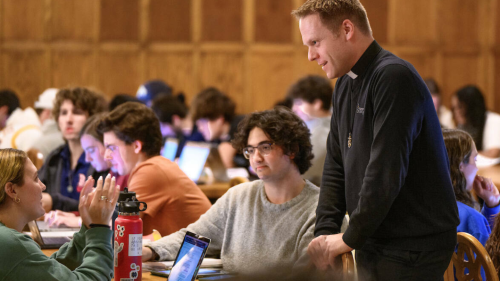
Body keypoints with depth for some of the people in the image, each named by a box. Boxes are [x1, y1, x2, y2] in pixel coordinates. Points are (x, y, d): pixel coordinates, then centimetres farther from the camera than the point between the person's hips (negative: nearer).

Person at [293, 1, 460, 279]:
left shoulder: (393, 77, -18)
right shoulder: (345, 86, 13)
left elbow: (386, 173, -23)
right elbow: (335, 167, 13)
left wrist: (350, 240, -15)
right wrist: (325, 232, 0)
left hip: (414, 248, -8)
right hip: (373, 244, 8)